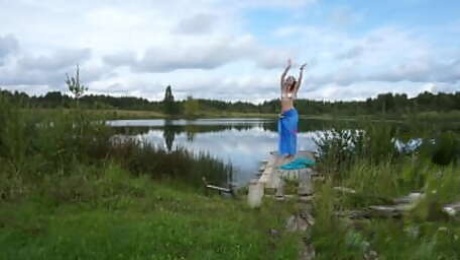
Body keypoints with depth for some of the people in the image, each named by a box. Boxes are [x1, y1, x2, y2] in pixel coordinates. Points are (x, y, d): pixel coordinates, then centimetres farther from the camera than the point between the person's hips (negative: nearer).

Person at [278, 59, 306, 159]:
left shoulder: (294, 91, 6)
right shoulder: (283, 89, 12)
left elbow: (299, 81, -4)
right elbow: (282, 77, 5)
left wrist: (301, 70, -5)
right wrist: (288, 67, 3)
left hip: (292, 114, -3)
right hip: (283, 115, 4)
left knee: (291, 133, -2)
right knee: (284, 134, 5)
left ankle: (292, 152, 4)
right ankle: (286, 152, 11)